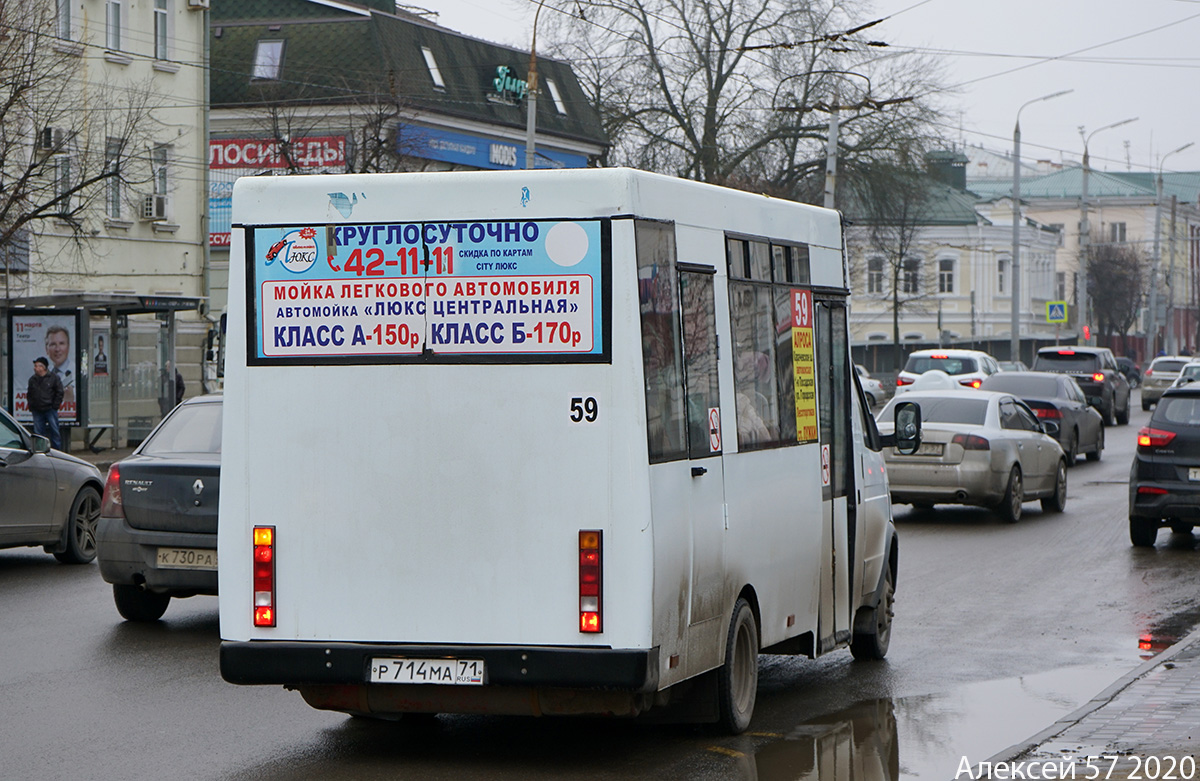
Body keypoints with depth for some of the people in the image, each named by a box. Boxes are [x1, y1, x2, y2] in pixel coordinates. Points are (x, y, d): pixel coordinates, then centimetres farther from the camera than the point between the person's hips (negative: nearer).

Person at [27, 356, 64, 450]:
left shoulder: (53, 378, -2)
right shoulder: (32, 380, 10)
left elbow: (59, 393, 0)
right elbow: (29, 395, 18)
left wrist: (55, 406, -5)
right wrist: (31, 407, 6)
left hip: (50, 410, -3)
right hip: (37, 411, 3)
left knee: (54, 431, -1)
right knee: (38, 432, 2)